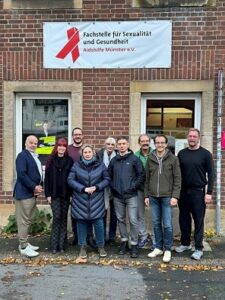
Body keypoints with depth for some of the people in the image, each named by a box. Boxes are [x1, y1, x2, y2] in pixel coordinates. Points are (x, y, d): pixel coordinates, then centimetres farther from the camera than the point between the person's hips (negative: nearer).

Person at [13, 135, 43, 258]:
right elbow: (21, 174, -21)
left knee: (27, 220, 15)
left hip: (32, 193, 9)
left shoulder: (34, 156, 17)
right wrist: (34, 187, -18)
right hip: (24, 193, -9)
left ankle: (24, 243, 25)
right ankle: (23, 247, 5)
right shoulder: (22, 155, -11)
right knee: (23, 221, -2)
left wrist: (39, 185, 2)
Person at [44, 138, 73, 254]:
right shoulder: (51, 160, 3)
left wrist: (72, 193, -5)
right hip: (54, 194, -1)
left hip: (65, 194, 1)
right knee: (57, 217, -5)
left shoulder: (69, 160, 3)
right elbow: (47, 178, 2)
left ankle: (62, 244, 12)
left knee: (64, 218, 6)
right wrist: (48, 194, -4)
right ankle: (54, 244, 3)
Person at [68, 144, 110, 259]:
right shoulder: (76, 165, 1)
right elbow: (70, 180, -4)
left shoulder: (100, 165, 2)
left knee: (98, 222, 1)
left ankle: (101, 246, 19)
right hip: (80, 199, 0)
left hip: (96, 199, 0)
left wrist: (96, 187, -12)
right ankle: (83, 247, 21)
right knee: (81, 222, 6)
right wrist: (83, 188, -15)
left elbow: (107, 179, 3)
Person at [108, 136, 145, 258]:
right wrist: (113, 187, 3)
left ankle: (134, 245, 8)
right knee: (120, 219, 12)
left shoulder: (134, 159, -3)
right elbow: (109, 175, 15)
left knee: (133, 220, -3)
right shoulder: (114, 160, 8)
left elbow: (141, 175, -4)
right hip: (117, 196, 4)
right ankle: (124, 241, 27)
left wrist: (134, 186, -10)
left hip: (131, 195, -4)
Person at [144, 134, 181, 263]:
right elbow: (147, 179, 11)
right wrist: (147, 195, 8)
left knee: (167, 224, -1)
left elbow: (177, 179, -4)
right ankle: (158, 248, 22)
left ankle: (168, 250, 12)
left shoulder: (173, 159, -2)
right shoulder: (150, 159, 7)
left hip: (167, 197, -3)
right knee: (156, 223, 10)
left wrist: (175, 196, -10)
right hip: (153, 197, 4)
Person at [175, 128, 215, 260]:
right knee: (184, 219, 11)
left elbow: (211, 174, -4)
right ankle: (185, 243, 26)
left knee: (198, 221, 1)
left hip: (198, 192, -4)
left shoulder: (205, 154, -3)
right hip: (183, 191, 4)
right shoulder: (181, 153, 7)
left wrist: (209, 192, -11)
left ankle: (199, 248, 9)